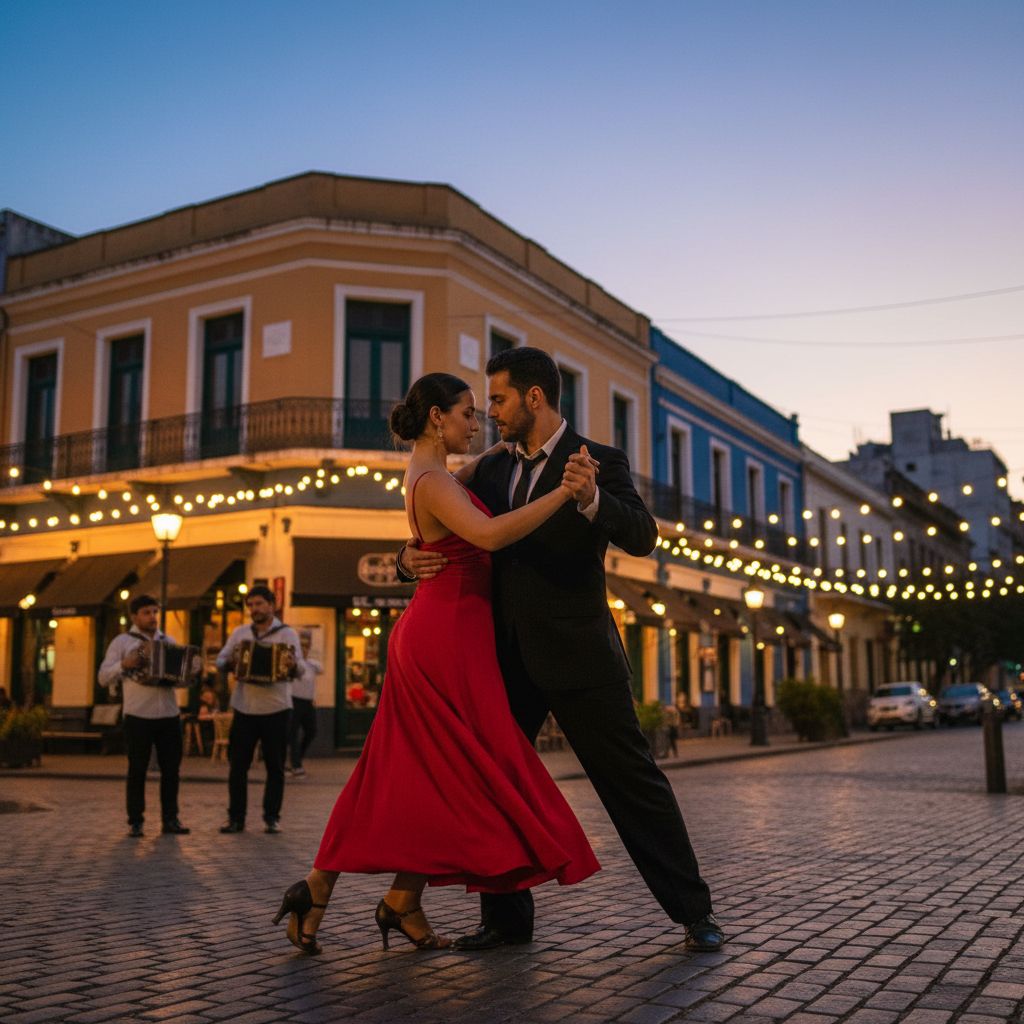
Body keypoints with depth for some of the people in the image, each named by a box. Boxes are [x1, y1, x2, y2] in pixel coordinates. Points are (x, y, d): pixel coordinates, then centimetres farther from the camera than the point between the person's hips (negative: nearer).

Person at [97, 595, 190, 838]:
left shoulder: (168, 641, 15)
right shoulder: (122, 641, 3)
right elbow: (103, 677, -1)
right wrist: (124, 664, -17)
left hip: (170, 715, 4)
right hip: (138, 717, -4)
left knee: (171, 769, 5)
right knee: (137, 771, 2)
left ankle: (170, 819, 14)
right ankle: (135, 822, 9)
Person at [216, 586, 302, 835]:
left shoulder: (287, 633, 1)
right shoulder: (239, 633, 11)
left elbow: (300, 666, -9)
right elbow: (220, 660, 8)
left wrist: (293, 665, -32)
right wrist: (229, 662, -15)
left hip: (276, 710, -2)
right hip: (244, 708, 3)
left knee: (275, 766, 3)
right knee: (238, 764, 3)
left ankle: (272, 818, 11)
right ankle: (236, 817, 12)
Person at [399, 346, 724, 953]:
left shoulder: (600, 463, -4)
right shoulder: (490, 469, 11)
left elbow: (642, 537, -18)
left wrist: (591, 499, -37)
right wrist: (411, 558, -6)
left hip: (577, 654, -6)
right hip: (506, 658, 6)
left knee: (633, 782, -1)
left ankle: (694, 913, 10)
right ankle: (506, 917, 23)